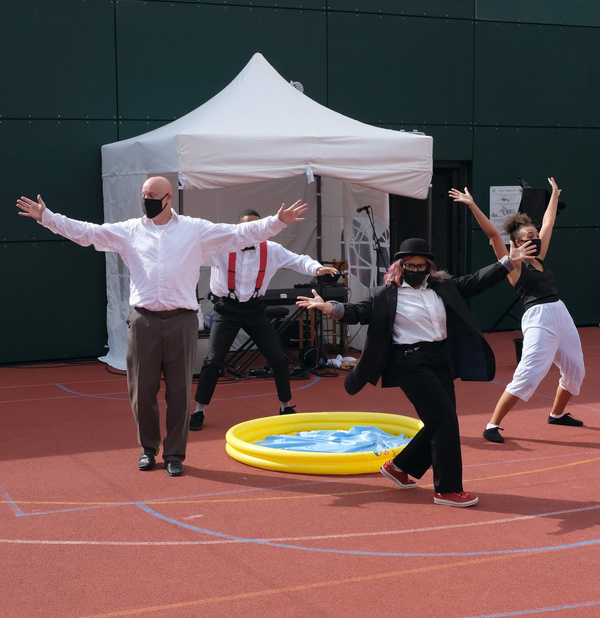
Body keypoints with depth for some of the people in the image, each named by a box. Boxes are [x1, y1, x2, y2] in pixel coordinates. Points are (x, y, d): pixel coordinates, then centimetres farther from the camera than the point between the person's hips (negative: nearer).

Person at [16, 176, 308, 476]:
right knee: (142, 389, 5)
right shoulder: (129, 231, 9)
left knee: (179, 390, 3)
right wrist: (45, 216, 3)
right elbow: (85, 232, 8)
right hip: (143, 321, 1)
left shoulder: (195, 230, 5)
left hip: (181, 321, -1)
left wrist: (279, 221, -6)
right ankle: (148, 448, 25)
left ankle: (174, 454, 17)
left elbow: (239, 233, 2)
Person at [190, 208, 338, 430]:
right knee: (213, 359, -9)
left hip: (255, 308, 3)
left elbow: (297, 260, 3)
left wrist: (317, 268, -15)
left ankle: (286, 406, 22)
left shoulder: (271, 250, -6)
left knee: (278, 357, 2)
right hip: (227, 308, -3)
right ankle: (198, 411, 6)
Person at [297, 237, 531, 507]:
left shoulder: (443, 286, 12)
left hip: (442, 361, 7)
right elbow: (359, 311, -10)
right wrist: (330, 307, -28)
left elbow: (476, 281, 15)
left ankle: (399, 466, 30)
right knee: (444, 420, -11)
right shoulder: (386, 294, -3)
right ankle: (447, 490, -1)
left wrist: (508, 261, 12)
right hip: (411, 363, -7)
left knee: (441, 423, 11)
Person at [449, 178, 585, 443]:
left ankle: (557, 413, 38)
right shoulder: (514, 265, -3)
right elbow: (493, 234, -13)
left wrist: (554, 194, 38)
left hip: (562, 314, 8)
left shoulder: (539, 257, 15)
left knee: (575, 370, 15)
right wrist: (472, 205, -21)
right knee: (528, 375, -17)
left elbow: (548, 223, 27)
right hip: (538, 318, -8)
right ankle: (493, 425, -11)